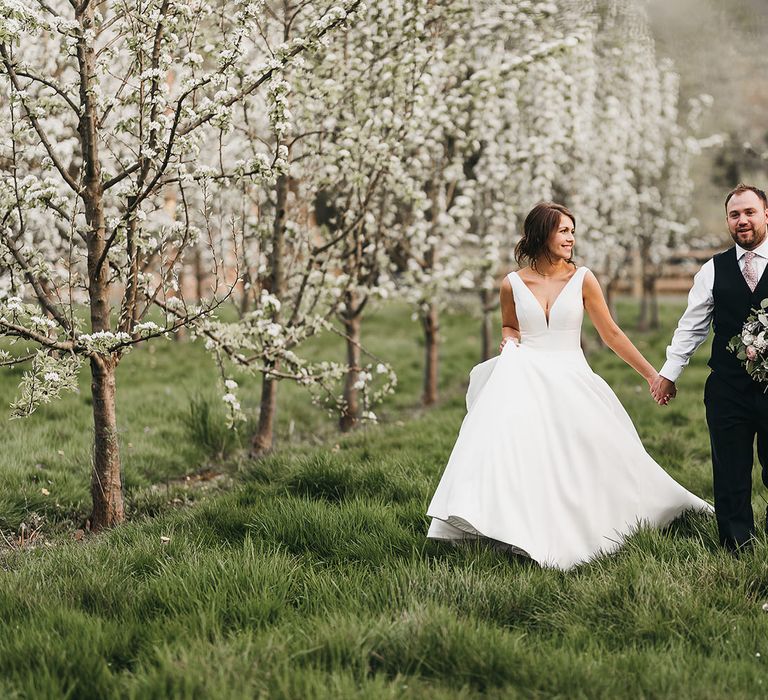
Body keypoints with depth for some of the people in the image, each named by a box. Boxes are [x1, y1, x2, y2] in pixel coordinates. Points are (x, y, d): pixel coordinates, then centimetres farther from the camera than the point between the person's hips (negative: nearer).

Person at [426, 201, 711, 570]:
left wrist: (651, 374, 7)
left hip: (571, 380, 0)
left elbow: (611, 334, 6)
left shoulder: (582, 279, 1)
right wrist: (509, 341, -1)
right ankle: (519, 529, -15)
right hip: (525, 380, 0)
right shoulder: (512, 284, 3)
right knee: (512, 446, -20)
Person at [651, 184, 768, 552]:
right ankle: (738, 549, 14)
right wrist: (669, 373, 9)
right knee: (730, 476, 5)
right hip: (728, 390, 1)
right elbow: (691, 326, 11)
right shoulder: (713, 270, 7)